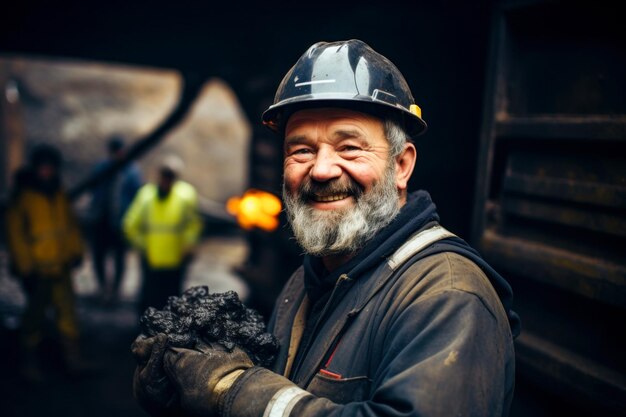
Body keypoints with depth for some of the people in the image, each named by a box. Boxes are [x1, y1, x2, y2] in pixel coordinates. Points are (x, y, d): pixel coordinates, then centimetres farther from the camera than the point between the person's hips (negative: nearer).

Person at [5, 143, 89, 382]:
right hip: (37, 269, -4)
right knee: (35, 315, 5)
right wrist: (26, 268, -10)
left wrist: (76, 252, 8)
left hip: (61, 266, 5)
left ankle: (73, 357, 17)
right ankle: (29, 362, 21)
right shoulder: (22, 196, -8)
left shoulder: (59, 194, 8)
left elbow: (71, 224, 15)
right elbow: (15, 233, -8)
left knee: (67, 310, 6)